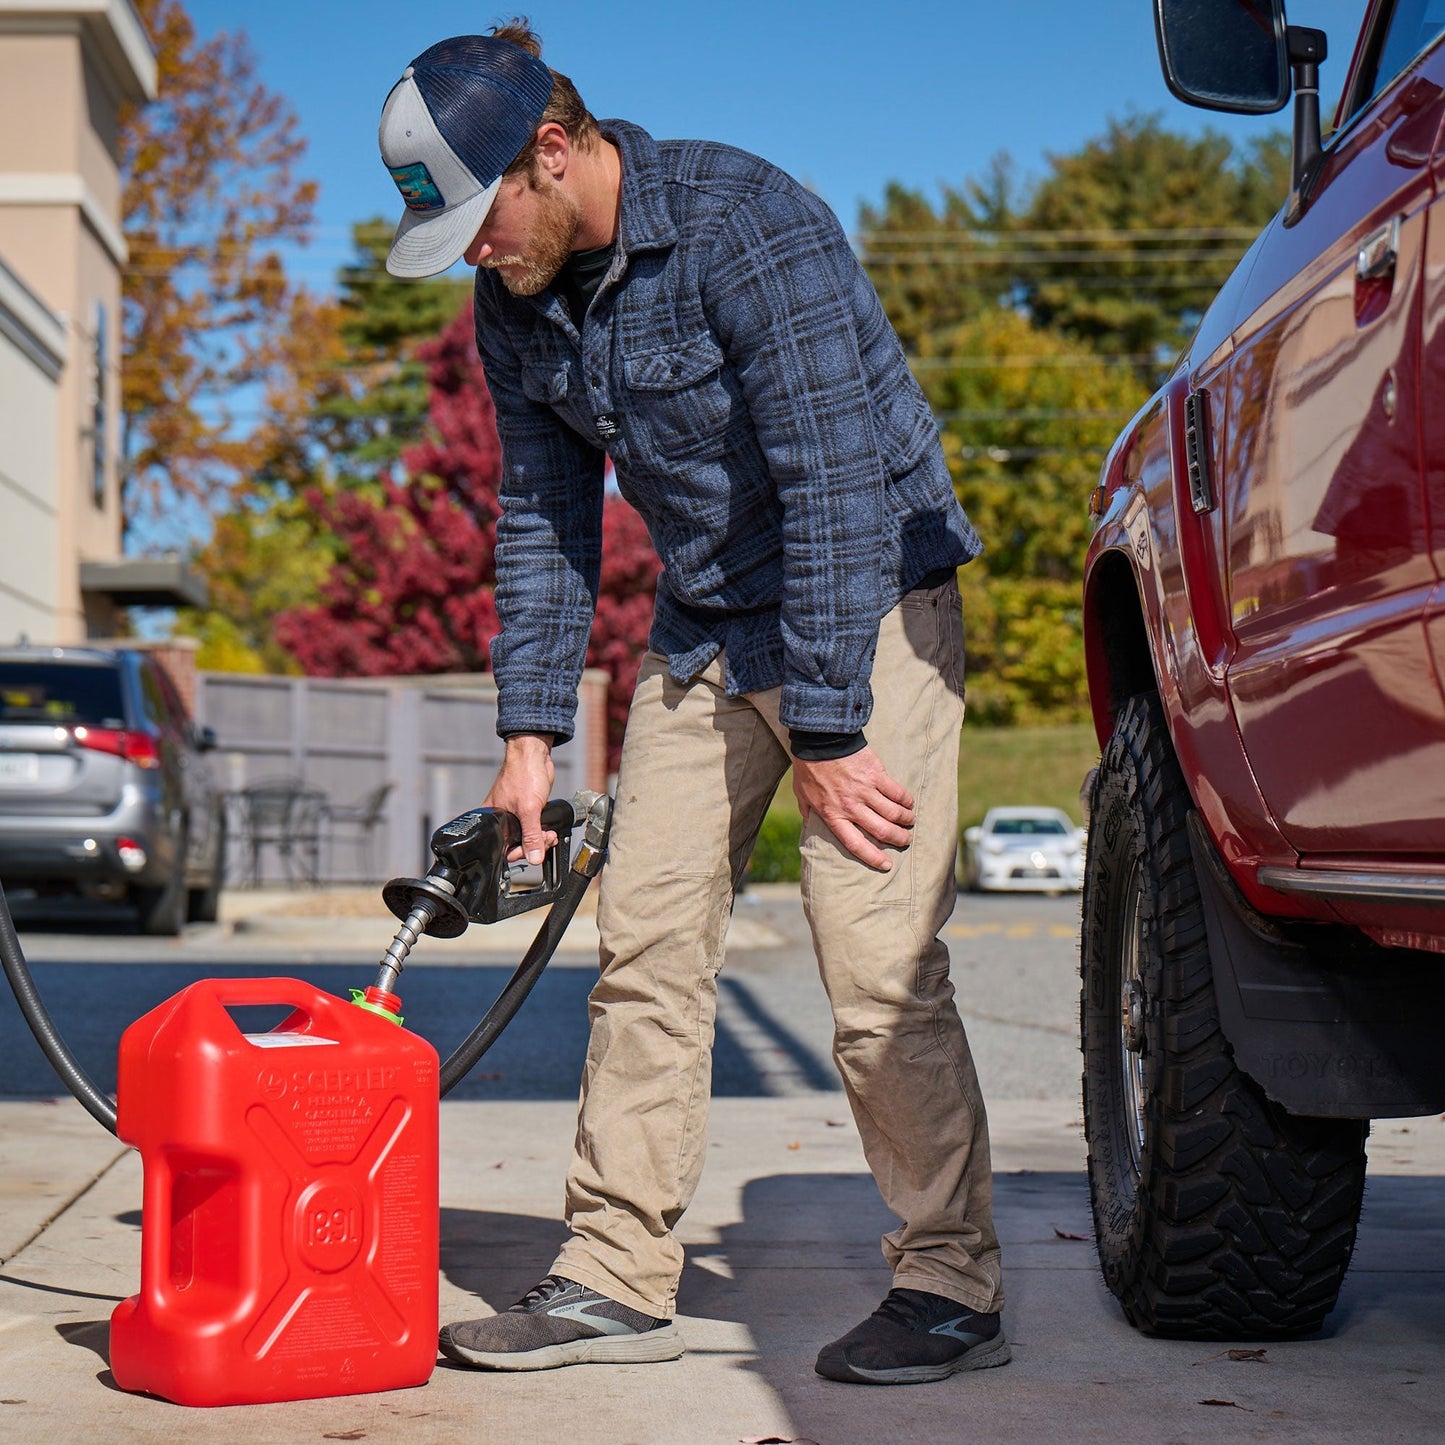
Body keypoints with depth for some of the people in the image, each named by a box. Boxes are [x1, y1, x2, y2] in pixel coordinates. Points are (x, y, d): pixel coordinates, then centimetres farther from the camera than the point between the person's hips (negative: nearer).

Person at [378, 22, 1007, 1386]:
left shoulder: (748, 226, -23)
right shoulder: (517, 305, 1)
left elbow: (836, 487, -25)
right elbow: (541, 517, 10)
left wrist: (825, 734, -25)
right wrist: (530, 732, 4)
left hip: (867, 607, -7)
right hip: (701, 631, 7)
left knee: (879, 965, -11)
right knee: (644, 943, 2)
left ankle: (952, 1285, 1)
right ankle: (616, 1280, 9)